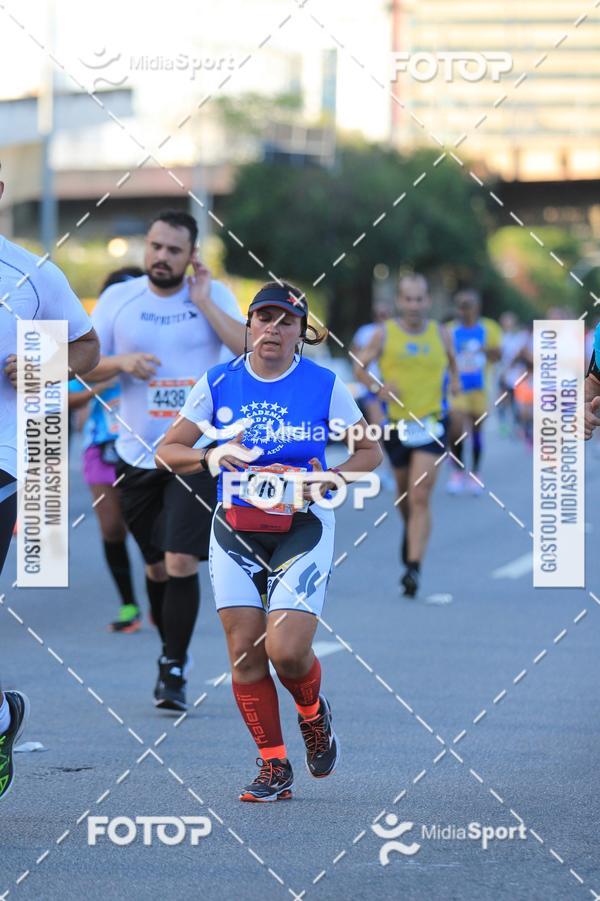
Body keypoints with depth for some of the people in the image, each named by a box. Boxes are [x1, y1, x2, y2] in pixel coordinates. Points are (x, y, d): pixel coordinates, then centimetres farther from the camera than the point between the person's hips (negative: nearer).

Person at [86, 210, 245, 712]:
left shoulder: (215, 296, 1)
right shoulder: (118, 299, 4)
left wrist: (203, 302, -14)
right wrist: (121, 362, -14)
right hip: (138, 456, 3)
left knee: (181, 562, -13)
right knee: (157, 566, 12)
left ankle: (173, 671, -4)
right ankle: (174, 651, 33)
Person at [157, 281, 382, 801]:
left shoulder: (325, 385, -4)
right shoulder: (218, 383, 1)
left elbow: (370, 452, 6)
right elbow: (167, 452, 4)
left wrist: (330, 479, -13)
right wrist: (210, 456, -16)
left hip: (303, 529, -2)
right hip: (236, 530, 2)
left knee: (286, 649, -15)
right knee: (245, 653, -3)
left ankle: (313, 712, 19)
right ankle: (274, 769, 10)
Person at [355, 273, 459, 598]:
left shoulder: (440, 334, 3)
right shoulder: (385, 334, -1)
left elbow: (451, 362, 21)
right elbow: (360, 367, 4)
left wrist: (454, 380, 0)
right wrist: (378, 386, -15)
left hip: (430, 425, -1)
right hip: (397, 424, 1)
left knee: (420, 498, -13)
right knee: (403, 491, 17)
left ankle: (413, 568, -17)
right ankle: (411, 530, 51)